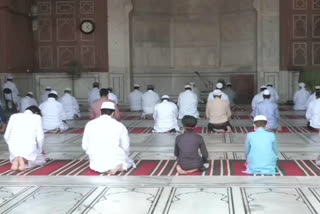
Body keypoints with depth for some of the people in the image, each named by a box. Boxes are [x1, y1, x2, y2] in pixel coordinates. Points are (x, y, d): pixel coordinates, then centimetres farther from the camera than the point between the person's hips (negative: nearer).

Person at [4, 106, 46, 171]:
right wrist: (40, 151, 20)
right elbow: (40, 137, 4)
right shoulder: (37, 117, 10)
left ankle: (16, 160, 0)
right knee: (41, 160, 25)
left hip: (14, 147, 4)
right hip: (29, 147, -3)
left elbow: (6, 136, 14)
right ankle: (25, 160, -6)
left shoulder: (14, 116, 18)